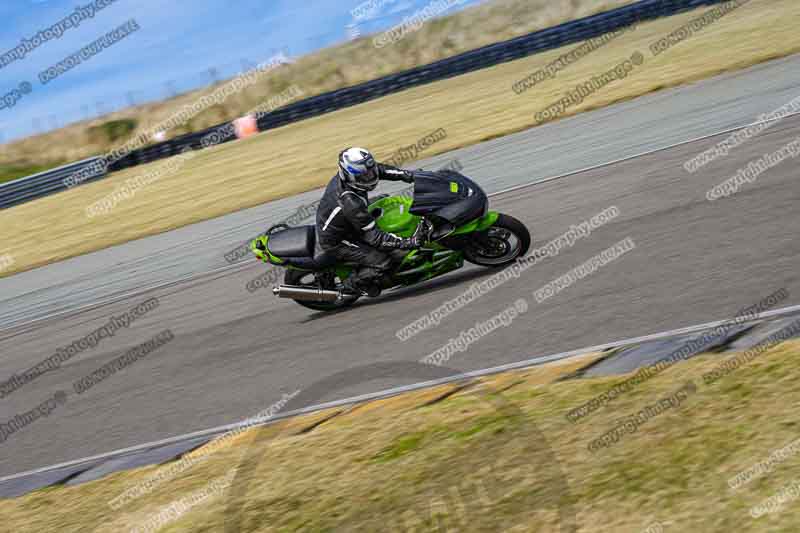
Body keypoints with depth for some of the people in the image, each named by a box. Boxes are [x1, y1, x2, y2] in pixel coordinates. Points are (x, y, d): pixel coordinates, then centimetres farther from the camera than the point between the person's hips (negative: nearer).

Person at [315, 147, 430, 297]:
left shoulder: (344, 176, -15)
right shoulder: (351, 203, -39)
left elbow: (379, 169, 3)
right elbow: (374, 237, -33)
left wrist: (408, 175, -7)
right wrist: (410, 242, -37)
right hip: (335, 242, -9)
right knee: (382, 261, -13)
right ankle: (350, 286, 7)